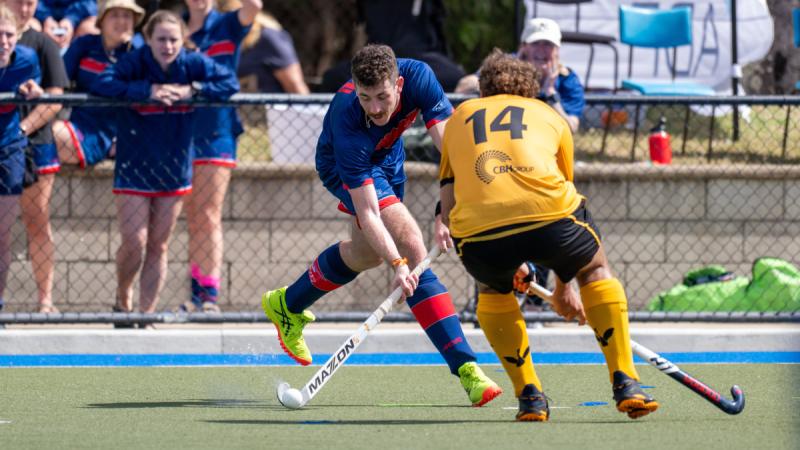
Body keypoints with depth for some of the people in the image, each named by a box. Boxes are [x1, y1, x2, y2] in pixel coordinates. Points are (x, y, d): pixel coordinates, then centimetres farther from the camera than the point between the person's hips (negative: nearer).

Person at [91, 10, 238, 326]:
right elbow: (101, 83, -25)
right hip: (134, 168, -3)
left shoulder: (194, 64, -5)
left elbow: (230, 83, -9)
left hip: (173, 169, 3)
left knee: (158, 246, 8)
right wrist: (147, 90, -31)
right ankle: (123, 299, 17)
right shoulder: (135, 63, -13)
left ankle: (147, 312, 15)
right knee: (134, 243, -9)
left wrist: (192, 90, -22)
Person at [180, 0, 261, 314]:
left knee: (209, 217, -8)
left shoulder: (226, 27, 0)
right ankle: (197, 293, 12)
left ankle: (211, 295, -9)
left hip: (216, 131, -4)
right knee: (193, 218, 8)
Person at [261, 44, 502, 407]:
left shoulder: (418, 77, -34)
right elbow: (368, 214, -42)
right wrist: (397, 264, -54)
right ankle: (464, 367, -29)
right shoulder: (347, 121, -42)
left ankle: (287, 305, 50)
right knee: (408, 240, -24)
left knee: (368, 252, 24)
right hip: (344, 168, -6)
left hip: (387, 157, 6)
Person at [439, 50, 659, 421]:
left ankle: (529, 395, 22)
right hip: (545, 210, 0)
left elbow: (448, 209, 26)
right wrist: (562, 287, 50)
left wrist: (506, 262, 37)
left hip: (475, 224, 0)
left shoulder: (460, 117, 31)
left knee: (492, 289, 34)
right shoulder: (548, 116, 31)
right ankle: (625, 384, 22)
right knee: (595, 268, 31)